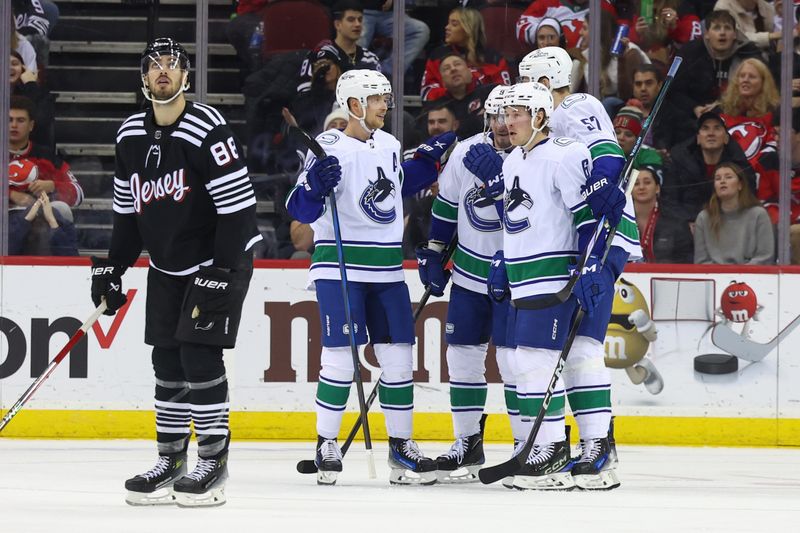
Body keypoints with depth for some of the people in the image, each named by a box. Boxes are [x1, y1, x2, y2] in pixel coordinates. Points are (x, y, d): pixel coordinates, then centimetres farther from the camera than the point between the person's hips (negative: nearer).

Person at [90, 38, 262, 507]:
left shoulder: (208, 131, -20)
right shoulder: (130, 137, 2)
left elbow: (238, 206, -22)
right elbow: (127, 210, 13)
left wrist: (221, 275, -24)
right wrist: (112, 267, 8)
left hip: (221, 258, -7)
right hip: (167, 265, 7)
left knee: (200, 356, -12)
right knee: (168, 360, 6)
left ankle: (214, 463, -4)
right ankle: (171, 462, 14)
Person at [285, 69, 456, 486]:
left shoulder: (388, 146, 11)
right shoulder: (330, 148, -10)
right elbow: (300, 209, -15)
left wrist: (431, 159, 22)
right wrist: (315, 186, -34)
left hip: (386, 268, 6)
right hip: (339, 265, -6)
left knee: (397, 354, 4)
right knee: (341, 356, -8)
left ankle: (401, 444, 12)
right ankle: (326, 444, 4)